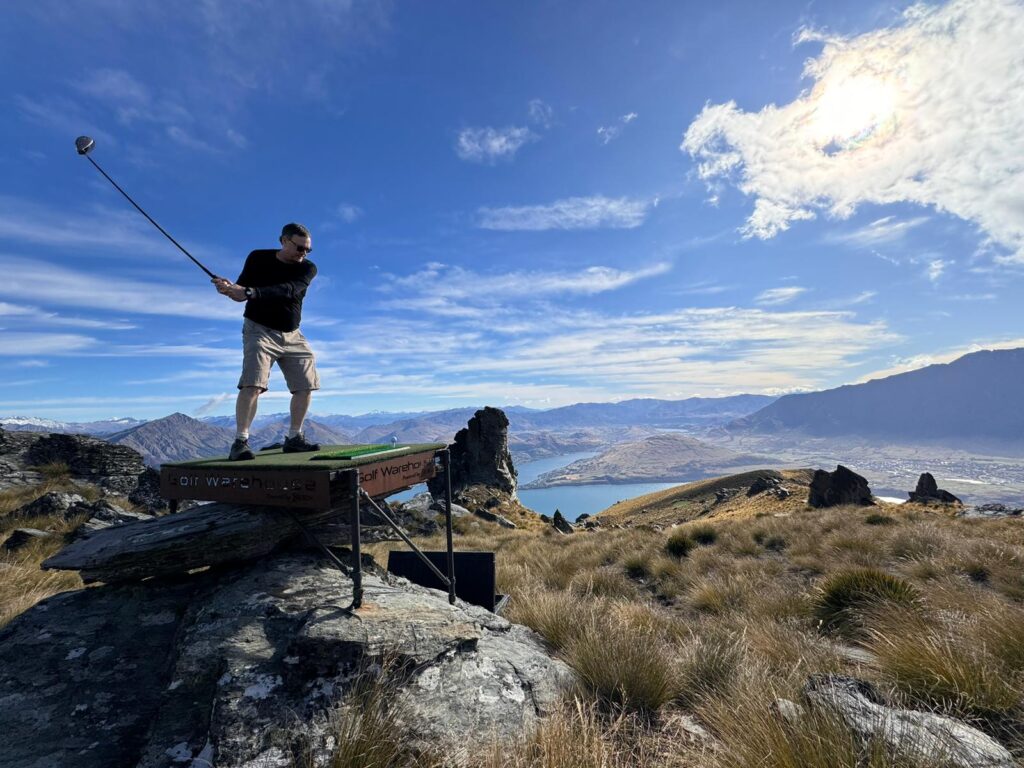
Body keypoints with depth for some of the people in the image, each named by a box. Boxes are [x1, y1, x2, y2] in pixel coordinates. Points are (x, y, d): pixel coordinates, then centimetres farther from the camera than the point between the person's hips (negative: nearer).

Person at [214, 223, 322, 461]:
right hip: (260, 330, -3)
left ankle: (294, 438, 16)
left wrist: (249, 292, -38)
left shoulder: (307, 268, -8)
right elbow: (242, 292, -6)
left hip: (293, 336, 3)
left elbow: (288, 290, -26)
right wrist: (228, 289, -30)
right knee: (252, 385, -19)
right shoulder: (258, 259, -5)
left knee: (306, 385, 3)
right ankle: (240, 442, -14)